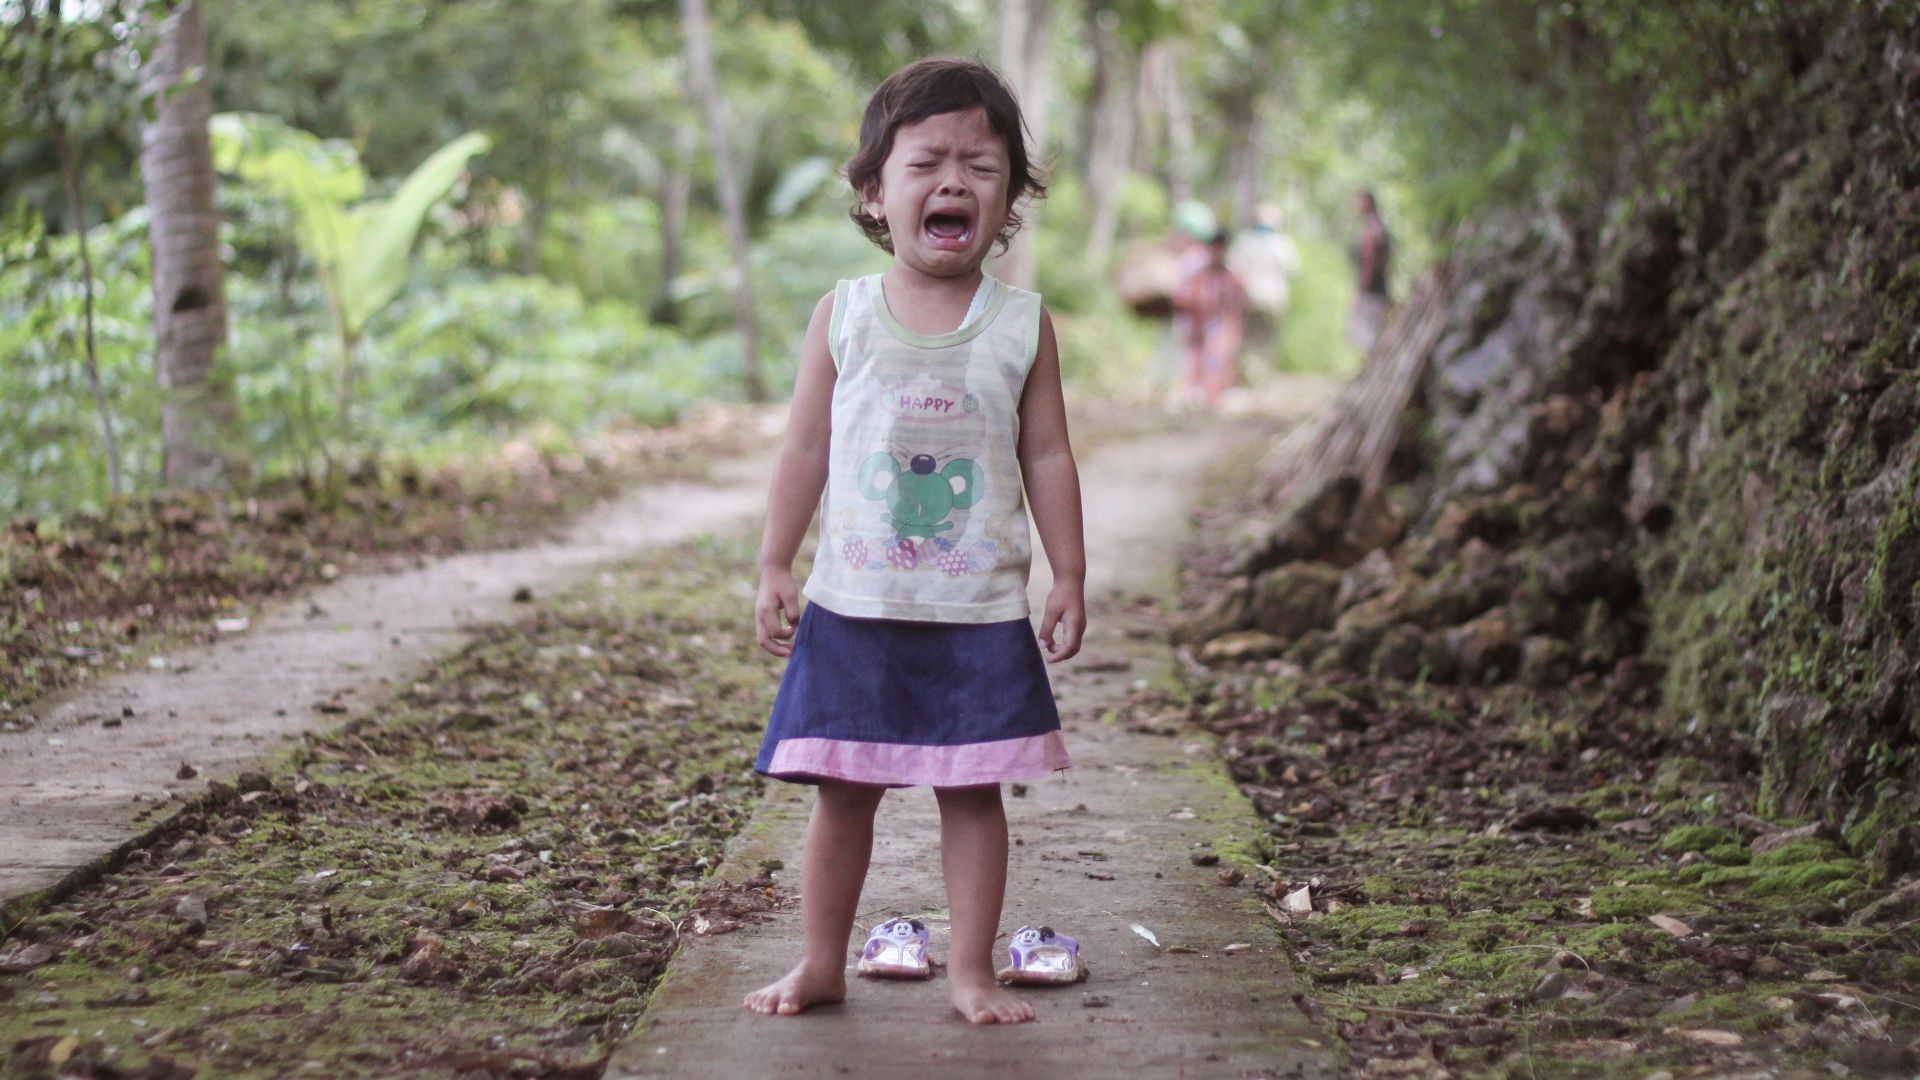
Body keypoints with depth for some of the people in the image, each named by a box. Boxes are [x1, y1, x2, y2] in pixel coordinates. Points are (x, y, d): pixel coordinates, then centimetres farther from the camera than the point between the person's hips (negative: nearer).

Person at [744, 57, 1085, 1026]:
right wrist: (774, 569, 0)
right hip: (853, 610, 0)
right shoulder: (842, 316, -1)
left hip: (980, 614, 0)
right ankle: (820, 963, 21)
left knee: (972, 793, 5)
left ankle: (971, 971, 17)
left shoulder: (1021, 325, -1)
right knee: (841, 793, 8)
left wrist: (1069, 580, 2)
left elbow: (1047, 457, 4)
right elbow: (807, 451, 3)